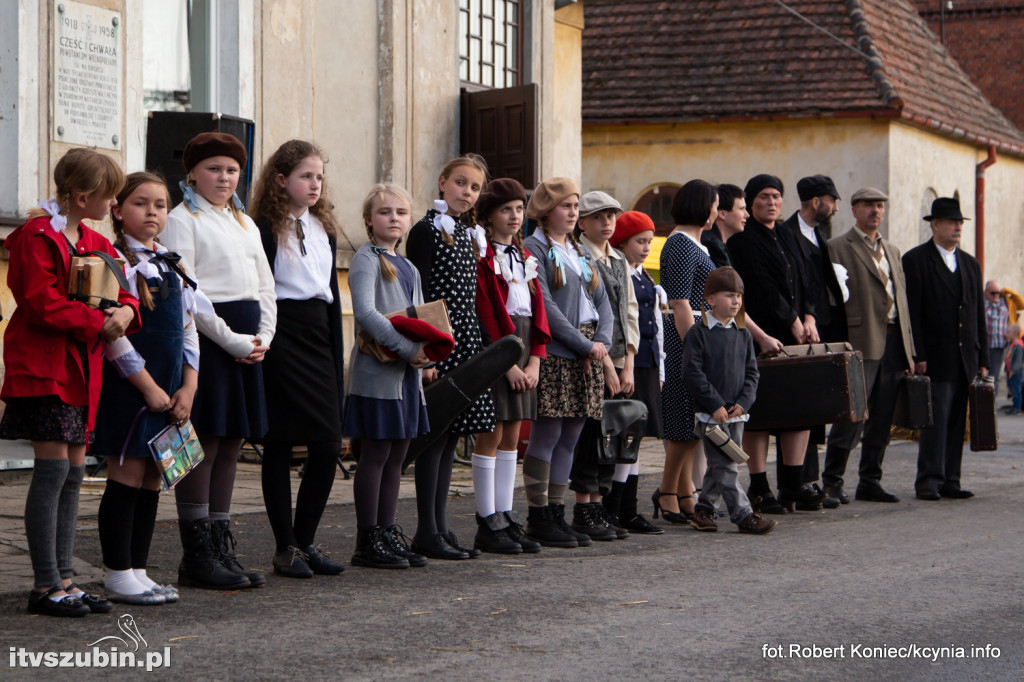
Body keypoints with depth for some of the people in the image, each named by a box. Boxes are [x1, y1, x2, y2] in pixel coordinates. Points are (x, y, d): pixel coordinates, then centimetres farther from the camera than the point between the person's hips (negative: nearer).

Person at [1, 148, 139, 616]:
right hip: (44, 369, -9)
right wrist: (97, 322, -18)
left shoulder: (95, 243, 17)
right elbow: (41, 303, -18)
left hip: (82, 371, 9)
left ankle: (63, 580, 15)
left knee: (73, 474, 9)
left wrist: (125, 310, -6)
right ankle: (46, 586, -5)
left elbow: (121, 290, 17)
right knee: (53, 470, -10)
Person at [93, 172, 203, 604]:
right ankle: (118, 577, 0)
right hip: (129, 386, -7)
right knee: (127, 478, -5)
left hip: (169, 391, 7)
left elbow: (189, 330, 15)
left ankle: (137, 571, 15)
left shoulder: (172, 266, 16)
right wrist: (149, 387, -15)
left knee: (151, 481, 9)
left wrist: (187, 389, 3)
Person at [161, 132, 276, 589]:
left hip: (246, 340, 7)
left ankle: (221, 546, 13)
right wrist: (231, 340, -15)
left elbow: (266, 286, 19)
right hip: (206, 337, -7)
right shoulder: (182, 221, -3)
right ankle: (196, 555, -2)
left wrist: (263, 337, 2)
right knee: (204, 441, -7)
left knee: (231, 443, 8)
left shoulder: (245, 224, 20)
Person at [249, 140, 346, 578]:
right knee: (279, 444, -2)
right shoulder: (266, 229, -5)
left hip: (318, 337, 7)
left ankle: (304, 540, 12)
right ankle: (285, 547, 5)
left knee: (329, 446, 0)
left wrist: (337, 359, 16)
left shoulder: (324, 229, 17)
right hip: (281, 340, -7)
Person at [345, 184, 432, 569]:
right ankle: (367, 542, -1)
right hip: (376, 373, -8)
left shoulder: (409, 269, 18)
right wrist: (407, 349, -23)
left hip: (407, 374, 8)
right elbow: (365, 312, -20)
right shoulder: (366, 259, -7)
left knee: (397, 455, 9)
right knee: (376, 453, -5)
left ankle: (388, 533, 16)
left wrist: (426, 352, -3)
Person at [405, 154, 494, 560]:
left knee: (451, 434, 8)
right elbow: (420, 295, -12)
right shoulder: (426, 231, -7)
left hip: (466, 343, 8)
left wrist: (480, 349, 17)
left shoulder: (470, 235, 17)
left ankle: (440, 527, 12)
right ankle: (427, 532, -3)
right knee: (437, 433, -7)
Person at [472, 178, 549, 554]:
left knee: (512, 438, 8)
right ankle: (488, 525, -2)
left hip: (524, 348, 8)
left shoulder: (525, 257, 17)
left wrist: (534, 361, 1)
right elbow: (486, 313, -14)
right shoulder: (482, 256, -8)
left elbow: (537, 309, 13)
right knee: (491, 436, -5)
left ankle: (507, 519, 11)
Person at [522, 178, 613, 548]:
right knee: (547, 434, -6)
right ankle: (538, 517, 0)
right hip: (553, 354, -7)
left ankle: (556, 513, 12)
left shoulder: (581, 252, 20)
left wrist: (602, 341, -2)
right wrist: (585, 345, -14)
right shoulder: (534, 248, -5)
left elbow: (602, 301, 17)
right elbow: (544, 305, -14)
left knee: (570, 436, 8)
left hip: (588, 354, 7)